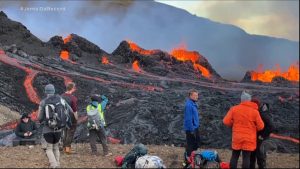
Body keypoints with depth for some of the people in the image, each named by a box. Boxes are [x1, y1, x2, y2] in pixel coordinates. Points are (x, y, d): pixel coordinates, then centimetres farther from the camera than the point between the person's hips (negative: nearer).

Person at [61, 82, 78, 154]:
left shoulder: (62, 96, 1)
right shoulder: (73, 98, -19)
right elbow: (74, 111, -17)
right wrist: (76, 119, -6)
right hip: (71, 118, -6)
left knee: (65, 132, 17)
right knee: (70, 133, 2)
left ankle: (64, 147, 22)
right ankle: (68, 148, 3)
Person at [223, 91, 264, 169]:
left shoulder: (234, 109, -3)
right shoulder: (254, 111, -6)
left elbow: (226, 121, -3)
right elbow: (260, 126, -5)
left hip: (237, 138, 1)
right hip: (249, 139, -1)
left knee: (234, 156, 13)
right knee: (246, 157, 2)